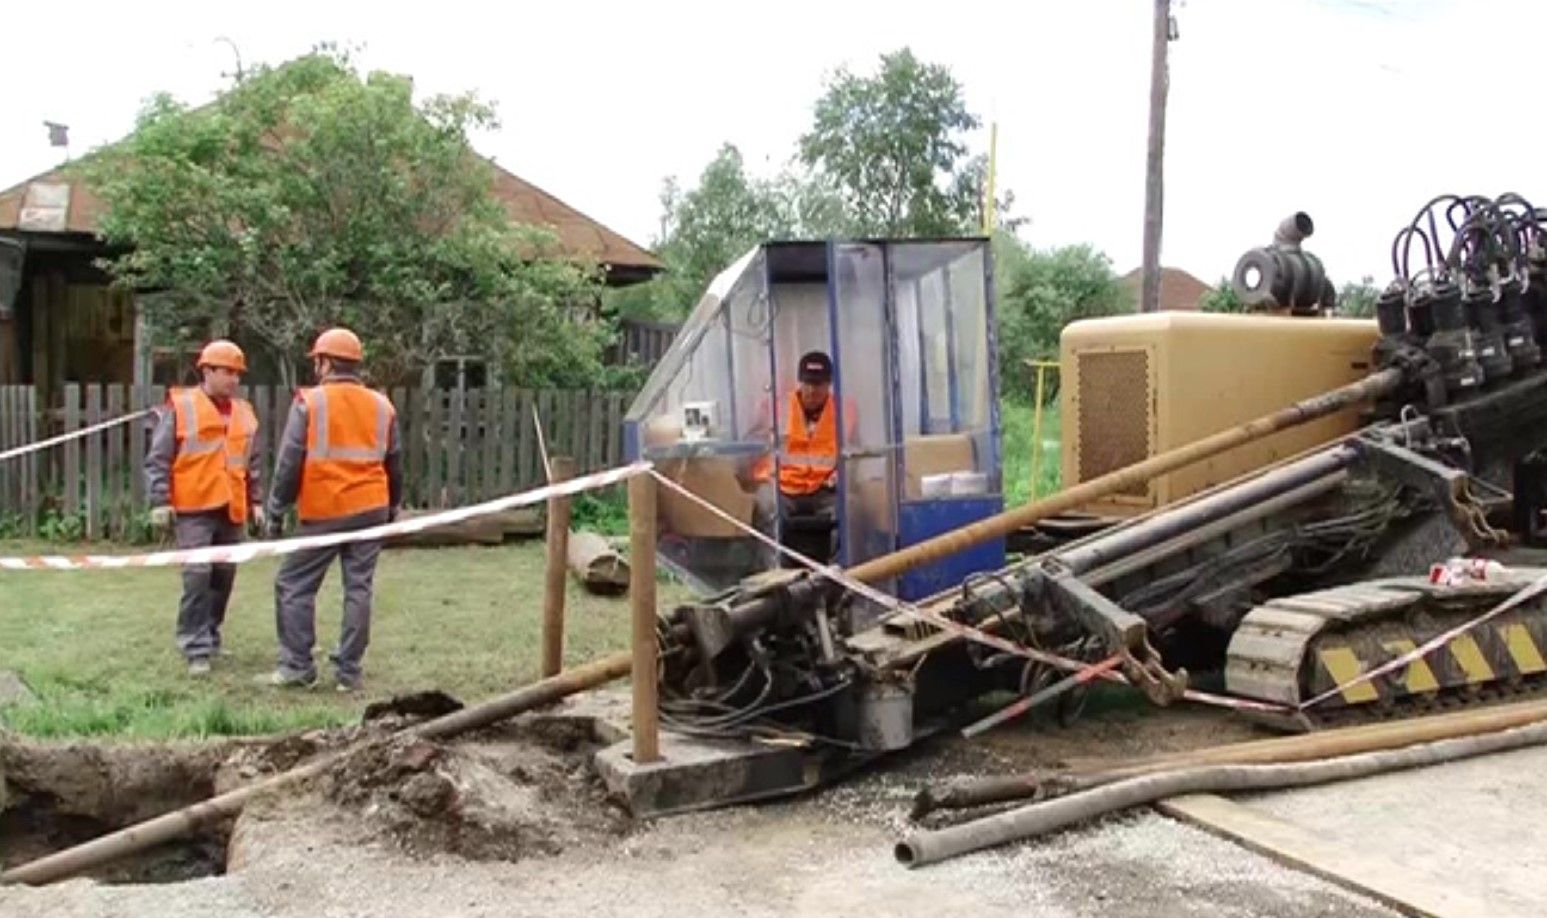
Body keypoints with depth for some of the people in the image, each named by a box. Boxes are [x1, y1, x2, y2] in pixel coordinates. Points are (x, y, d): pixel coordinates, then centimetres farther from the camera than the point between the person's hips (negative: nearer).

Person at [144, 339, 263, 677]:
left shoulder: (243, 412, 14)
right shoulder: (180, 406, -3)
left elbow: (251, 464, 21)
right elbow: (158, 459, -5)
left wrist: (255, 501, 16)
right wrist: (160, 502, -11)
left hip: (231, 510, 6)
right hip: (194, 509, -6)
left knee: (224, 577, 11)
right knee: (198, 576, -11)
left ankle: (211, 637, 25)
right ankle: (196, 649, -6)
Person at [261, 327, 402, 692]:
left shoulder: (309, 402, -5)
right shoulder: (381, 406, 9)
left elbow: (288, 463, -6)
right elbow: (394, 466, 15)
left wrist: (276, 511, 1)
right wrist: (392, 509, 26)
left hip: (324, 512, -4)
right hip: (371, 510, 4)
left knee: (294, 585, 8)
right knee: (358, 588, 5)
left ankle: (297, 666, 8)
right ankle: (349, 672, 7)